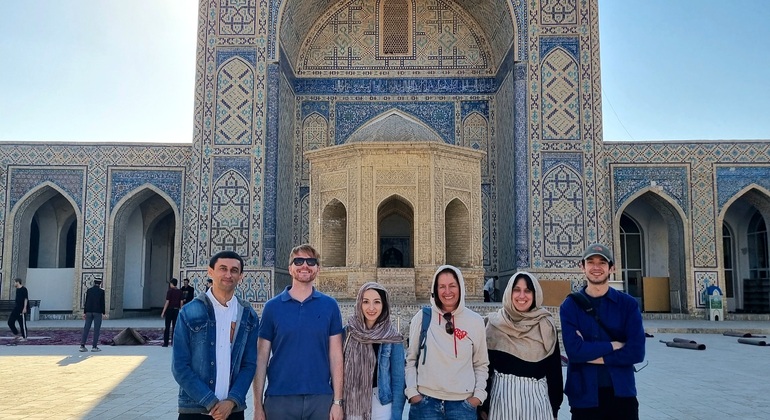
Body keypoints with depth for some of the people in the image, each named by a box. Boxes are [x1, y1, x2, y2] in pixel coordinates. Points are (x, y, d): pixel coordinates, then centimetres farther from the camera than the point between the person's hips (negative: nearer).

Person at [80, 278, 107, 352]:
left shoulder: (89, 290, 6)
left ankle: (82, 345, 4)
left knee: (86, 328, 7)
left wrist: (84, 312, 11)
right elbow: (102, 303, -7)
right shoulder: (101, 291, -6)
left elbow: (86, 301, 6)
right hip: (98, 312, -4)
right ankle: (94, 346, -1)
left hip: (89, 311, 4)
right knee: (96, 329, 0)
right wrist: (104, 313, -1)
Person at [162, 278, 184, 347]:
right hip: (176, 310, 4)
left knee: (167, 327, 3)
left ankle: (166, 343, 4)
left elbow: (167, 302, -13)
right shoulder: (180, 291, 3)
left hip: (170, 310, -4)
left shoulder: (170, 291, -10)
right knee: (175, 326, 8)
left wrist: (163, 312, -9)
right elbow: (181, 302, 4)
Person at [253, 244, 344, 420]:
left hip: (321, 398, 0)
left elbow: (335, 355, 2)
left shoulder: (330, 306, 3)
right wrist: (258, 405, -2)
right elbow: (261, 357, 2)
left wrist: (338, 401, -3)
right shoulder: (272, 306, 2)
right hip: (279, 398, 0)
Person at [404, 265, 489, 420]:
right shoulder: (422, 318, -2)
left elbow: (481, 364, 8)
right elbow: (410, 359, 4)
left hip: (463, 402, 1)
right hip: (426, 400, 0)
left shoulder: (475, 321, 1)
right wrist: (412, 392, -4)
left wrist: (479, 394, -2)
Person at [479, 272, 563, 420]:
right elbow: (486, 364, -1)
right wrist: (484, 405, -2)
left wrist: (554, 407, 3)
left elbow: (554, 368, 4)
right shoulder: (495, 323, -2)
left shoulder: (546, 325, 1)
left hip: (537, 396, 1)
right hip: (503, 395, 0)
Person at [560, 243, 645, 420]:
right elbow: (574, 350, -14)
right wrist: (613, 345, -10)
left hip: (622, 393, 1)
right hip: (584, 395, -1)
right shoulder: (570, 306, -3)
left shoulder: (628, 304, 0)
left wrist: (589, 354, -12)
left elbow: (636, 351, -10)